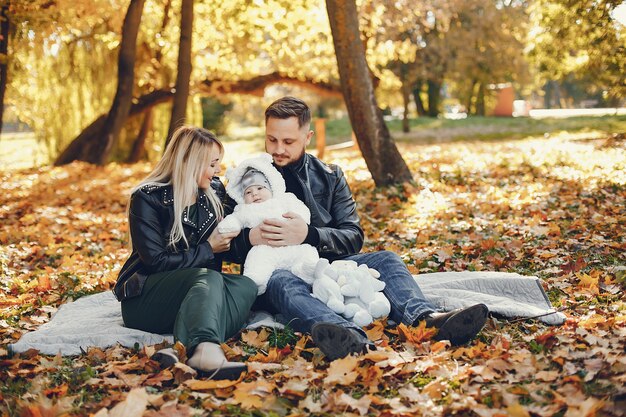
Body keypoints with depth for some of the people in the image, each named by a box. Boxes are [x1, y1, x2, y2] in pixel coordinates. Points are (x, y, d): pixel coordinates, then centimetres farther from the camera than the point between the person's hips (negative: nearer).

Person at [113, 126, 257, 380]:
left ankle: (184, 348, -48)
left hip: (196, 292, 6)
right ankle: (205, 351, -64)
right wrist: (207, 250, -10)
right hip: (143, 299, -5)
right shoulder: (147, 198, -9)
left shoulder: (214, 191, 9)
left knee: (245, 285, -25)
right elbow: (156, 261, -15)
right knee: (208, 278, -35)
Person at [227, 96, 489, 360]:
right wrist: (250, 239, -20)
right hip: (272, 271, -3)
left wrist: (309, 235, -18)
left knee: (385, 260, -17)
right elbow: (227, 245, 5)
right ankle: (354, 340, -67)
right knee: (283, 282, -37)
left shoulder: (329, 176, 12)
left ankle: (426, 319, -48)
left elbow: (353, 238, 1)